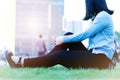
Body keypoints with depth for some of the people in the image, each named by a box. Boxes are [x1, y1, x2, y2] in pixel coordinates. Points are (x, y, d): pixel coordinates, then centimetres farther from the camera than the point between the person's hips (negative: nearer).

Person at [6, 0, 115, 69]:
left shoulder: (104, 16, -10)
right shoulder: (98, 16, 21)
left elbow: (85, 34, -12)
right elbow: (86, 35, 18)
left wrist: (63, 39, -5)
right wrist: (64, 39, 12)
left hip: (100, 59, -9)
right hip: (93, 55, 9)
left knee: (60, 56, -16)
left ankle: (21, 63, -11)